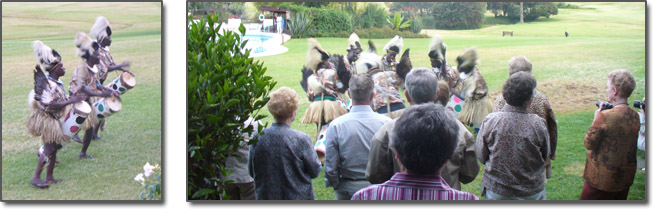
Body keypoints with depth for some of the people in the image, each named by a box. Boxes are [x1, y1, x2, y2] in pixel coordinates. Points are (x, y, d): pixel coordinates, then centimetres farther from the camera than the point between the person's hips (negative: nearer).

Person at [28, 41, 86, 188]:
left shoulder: (57, 82, 7)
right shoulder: (47, 84, -22)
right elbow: (51, 105, -29)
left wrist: (74, 99, 5)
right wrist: (71, 101, -26)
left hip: (54, 120, 9)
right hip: (47, 120, -9)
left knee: (54, 148, 13)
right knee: (49, 149, -7)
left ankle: (49, 177, 22)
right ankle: (36, 178, 1)